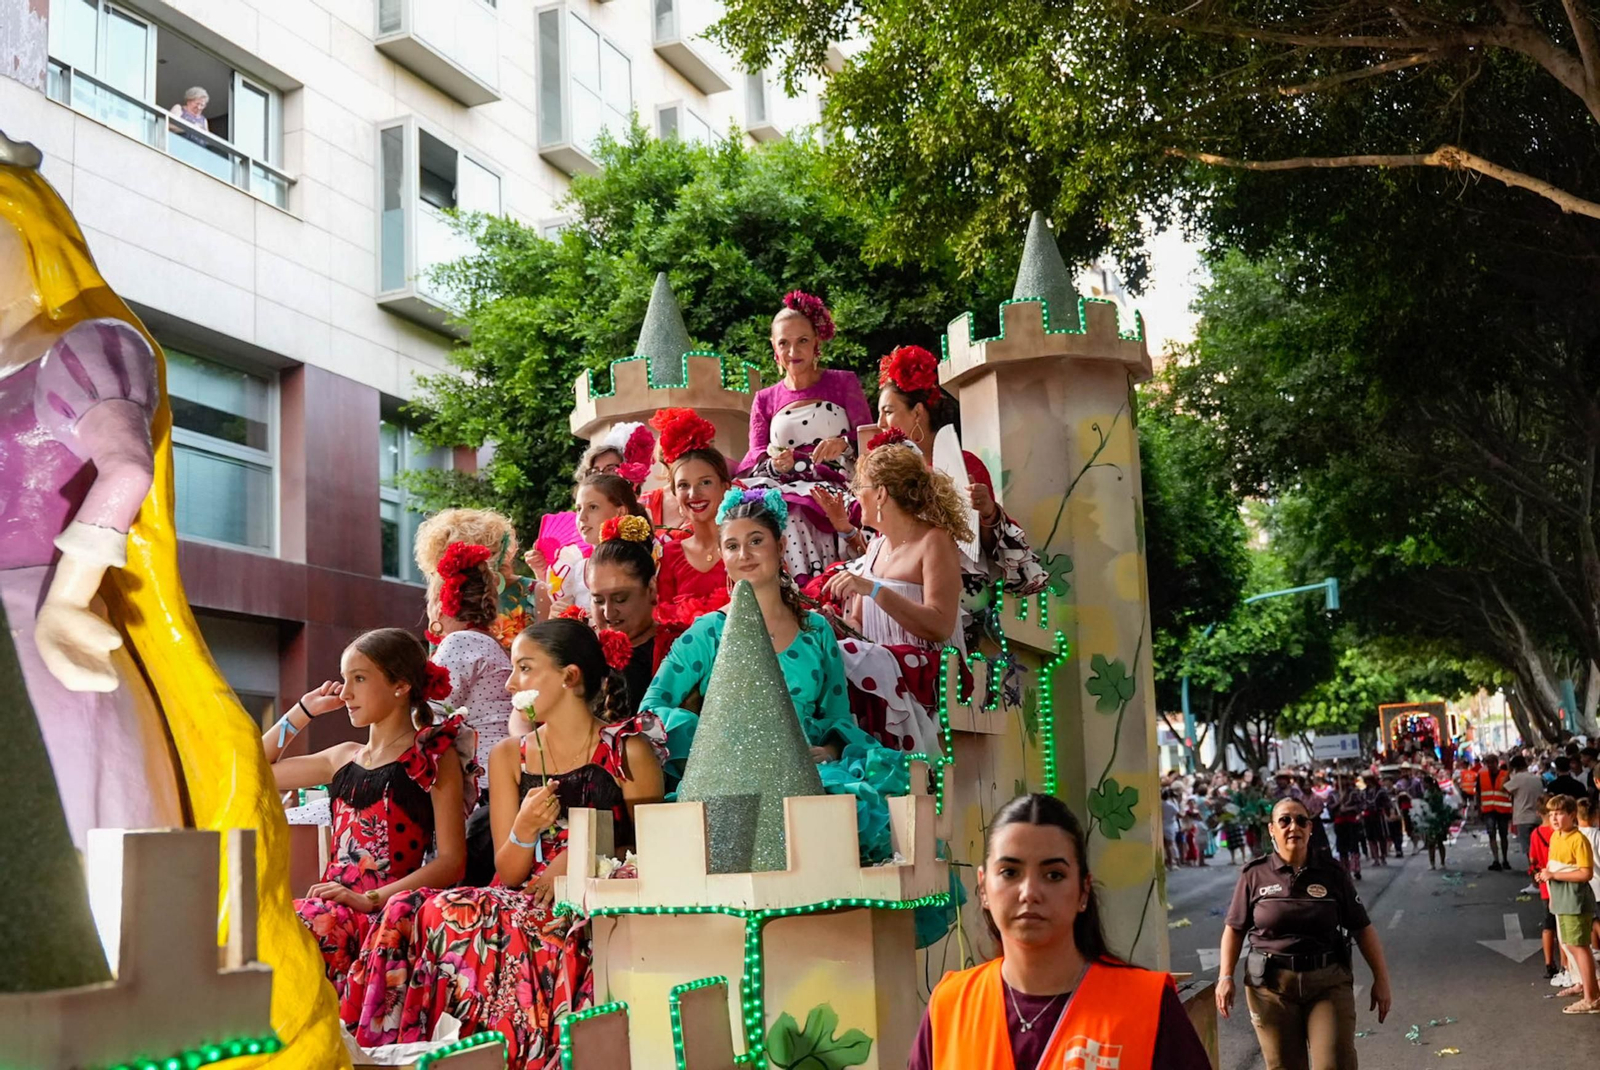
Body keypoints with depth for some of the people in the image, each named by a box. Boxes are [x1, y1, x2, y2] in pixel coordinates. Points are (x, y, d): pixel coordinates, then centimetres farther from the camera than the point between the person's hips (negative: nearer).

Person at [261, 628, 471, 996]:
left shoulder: (435, 757, 4)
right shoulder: (344, 758, 22)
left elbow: (451, 862, -5)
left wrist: (371, 899, -16)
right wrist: (304, 710, 27)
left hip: (388, 909, -5)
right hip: (333, 906, 6)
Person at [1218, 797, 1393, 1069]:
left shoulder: (1333, 875, 2)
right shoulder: (1254, 875, 0)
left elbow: (1362, 929, 5)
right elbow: (1234, 929, 4)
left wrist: (1381, 978, 2)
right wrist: (1225, 977, -4)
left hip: (1329, 983, 0)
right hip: (1272, 986, 0)